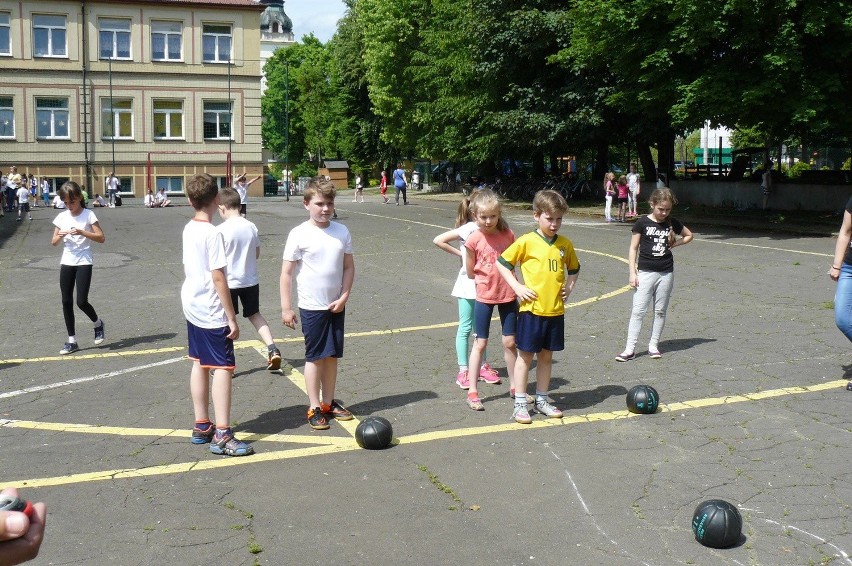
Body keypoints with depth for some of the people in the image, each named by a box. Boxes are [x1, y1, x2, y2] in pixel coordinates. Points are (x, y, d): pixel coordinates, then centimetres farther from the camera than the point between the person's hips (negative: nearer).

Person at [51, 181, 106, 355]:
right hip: (66, 262, 5)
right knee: (66, 302, 3)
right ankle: (72, 341, 12)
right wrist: (60, 235, -11)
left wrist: (82, 232, -22)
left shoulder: (88, 215, -5)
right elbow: (53, 242, 11)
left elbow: (101, 238, -11)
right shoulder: (62, 216, 7)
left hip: (84, 262, -5)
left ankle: (98, 324, 20)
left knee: (81, 301, -11)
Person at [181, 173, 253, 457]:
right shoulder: (213, 233, -18)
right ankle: (222, 435, -7)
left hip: (192, 308, 9)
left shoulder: (188, 229, 7)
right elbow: (218, 278, -20)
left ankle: (202, 426, 25)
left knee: (200, 365, 15)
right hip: (212, 313, -9)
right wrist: (232, 318, -15)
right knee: (223, 368, -6)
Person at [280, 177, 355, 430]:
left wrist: (343, 297, -4)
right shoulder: (299, 234, -11)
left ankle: (328, 402, 24)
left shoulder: (342, 232, 1)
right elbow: (287, 272, -8)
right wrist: (286, 307, -10)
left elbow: (349, 267, 6)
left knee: (333, 355, 11)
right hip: (311, 307, -4)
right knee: (315, 357, 3)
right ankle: (314, 408, 12)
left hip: (336, 305, 4)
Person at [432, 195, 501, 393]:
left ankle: (482, 366, 24)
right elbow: (438, 240, -19)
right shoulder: (469, 229, -14)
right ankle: (463, 370, 6)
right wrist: (460, 253, -14)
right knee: (465, 327, 0)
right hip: (469, 284, -7)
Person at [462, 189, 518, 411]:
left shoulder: (508, 234, -4)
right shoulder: (474, 240, -11)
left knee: (510, 342, 11)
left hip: (508, 295, 2)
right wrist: (490, 278, 1)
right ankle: (472, 391, 11)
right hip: (484, 297, -2)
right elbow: (470, 272, -2)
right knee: (480, 343, 5)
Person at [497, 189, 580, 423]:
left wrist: (569, 287, 6)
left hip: (555, 310, 4)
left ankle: (541, 400, 26)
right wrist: (517, 287, -9)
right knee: (525, 355, 4)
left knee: (546, 356, 14)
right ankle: (520, 404, 12)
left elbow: (574, 269, 22)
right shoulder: (527, 241, -8)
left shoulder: (565, 244, 5)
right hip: (531, 309, -4)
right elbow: (502, 263, -3)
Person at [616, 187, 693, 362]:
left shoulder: (672, 223, 4)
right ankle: (630, 349, -5)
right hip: (645, 272, -3)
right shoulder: (642, 223, -5)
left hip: (666, 273, 3)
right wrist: (632, 272, -8)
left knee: (660, 311, 8)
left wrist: (674, 244, 3)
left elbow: (689, 235, 20)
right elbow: (633, 248, -2)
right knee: (638, 311, -6)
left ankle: (653, 346, 18)